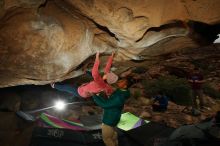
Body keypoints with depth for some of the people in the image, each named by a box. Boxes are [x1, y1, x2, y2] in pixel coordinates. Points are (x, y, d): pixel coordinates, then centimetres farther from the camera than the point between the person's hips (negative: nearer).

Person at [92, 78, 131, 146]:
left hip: (109, 120, -9)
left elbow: (105, 104, -31)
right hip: (112, 117, 9)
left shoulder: (120, 97, -35)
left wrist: (94, 96, -25)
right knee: (113, 135, 30)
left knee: (106, 138, 10)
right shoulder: (120, 92, -6)